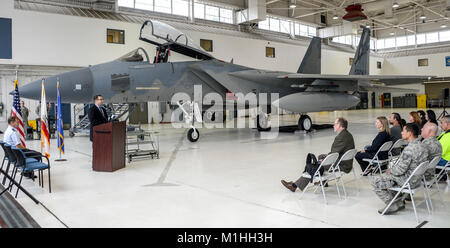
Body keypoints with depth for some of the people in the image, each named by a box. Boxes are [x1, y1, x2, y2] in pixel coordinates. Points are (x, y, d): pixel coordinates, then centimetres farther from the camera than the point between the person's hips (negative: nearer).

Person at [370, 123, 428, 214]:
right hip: (416, 179, 10)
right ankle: (399, 201, 23)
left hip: (407, 181, -10)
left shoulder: (409, 149, -28)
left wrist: (390, 171, -5)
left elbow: (401, 170, -25)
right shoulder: (421, 145, 4)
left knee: (374, 180, -6)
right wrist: (391, 169, 9)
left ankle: (393, 205, 1)